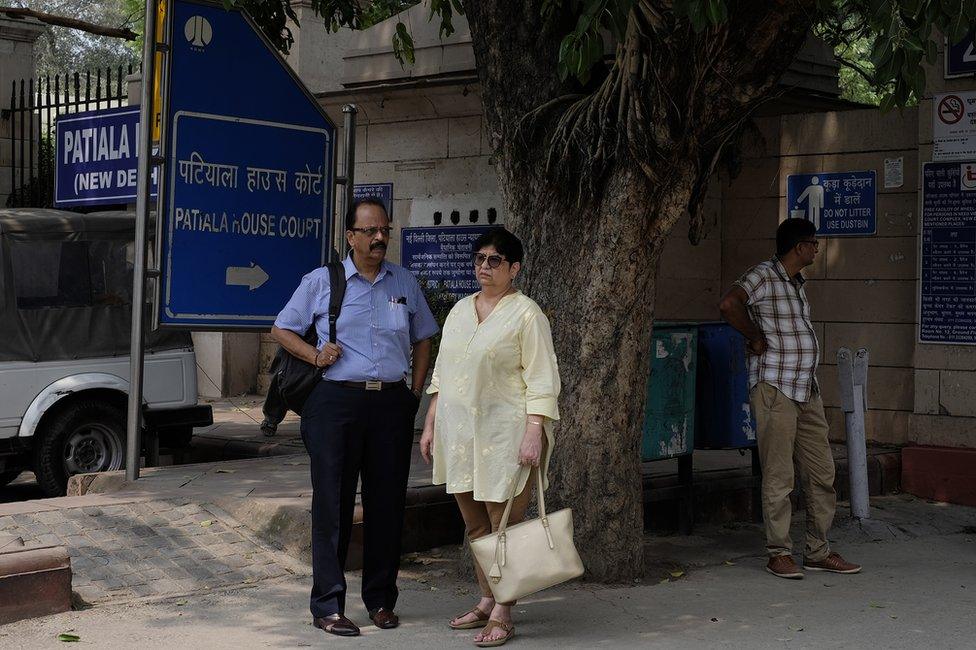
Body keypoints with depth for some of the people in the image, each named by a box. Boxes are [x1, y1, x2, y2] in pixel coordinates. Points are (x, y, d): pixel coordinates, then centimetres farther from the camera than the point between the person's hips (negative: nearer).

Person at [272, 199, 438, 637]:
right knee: (332, 503, -3)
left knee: (387, 502, 6)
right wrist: (314, 355, -6)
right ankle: (327, 606, 3)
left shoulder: (405, 283, 11)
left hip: (392, 404, 3)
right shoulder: (321, 281, 3)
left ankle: (381, 600, 18)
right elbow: (281, 329, 11)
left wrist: (416, 393, 11)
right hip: (337, 401, -3)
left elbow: (423, 339, 21)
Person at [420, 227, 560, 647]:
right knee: (475, 525, 12)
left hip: (505, 435, -7)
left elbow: (542, 380, -10)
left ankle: (502, 615, 2)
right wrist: (430, 425, 14)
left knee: (504, 526, -3)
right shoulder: (460, 310, 14)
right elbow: (442, 375, 19)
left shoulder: (525, 314, -6)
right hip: (460, 432, 7)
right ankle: (487, 600, 24)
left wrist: (533, 432, -19)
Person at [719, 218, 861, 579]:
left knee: (822, 473, 8)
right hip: (774, 389, -9)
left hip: (807, 390, 9)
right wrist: (756, 339, -17)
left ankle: (818, 552, 16)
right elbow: (729, 304, -27)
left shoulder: (795, 282, 19)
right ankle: (779, 554, 5)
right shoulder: (764, 276, -9)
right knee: (779, 477, -4)